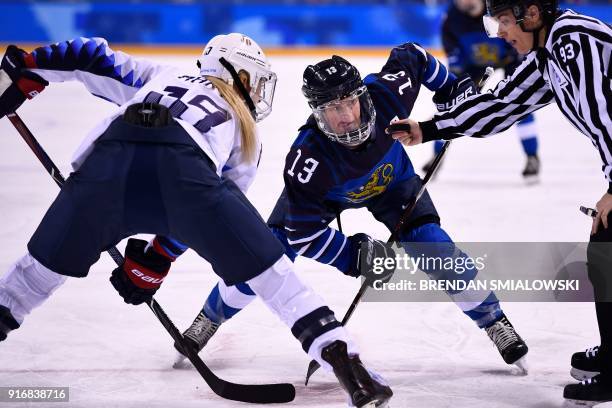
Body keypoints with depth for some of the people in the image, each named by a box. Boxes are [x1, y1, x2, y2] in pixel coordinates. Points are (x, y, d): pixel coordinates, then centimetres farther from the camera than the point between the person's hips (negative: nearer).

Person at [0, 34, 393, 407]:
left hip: (106, 158, 2)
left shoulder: (162, 76, 40)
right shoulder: (247, 136, 34)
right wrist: (151, 262, 34)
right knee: (267, 269, 11)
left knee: (49, 260, 24)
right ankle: (346, 364, 3)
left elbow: (91, 56, 30)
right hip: (184, 168, -2)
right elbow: (197, 218, 29)